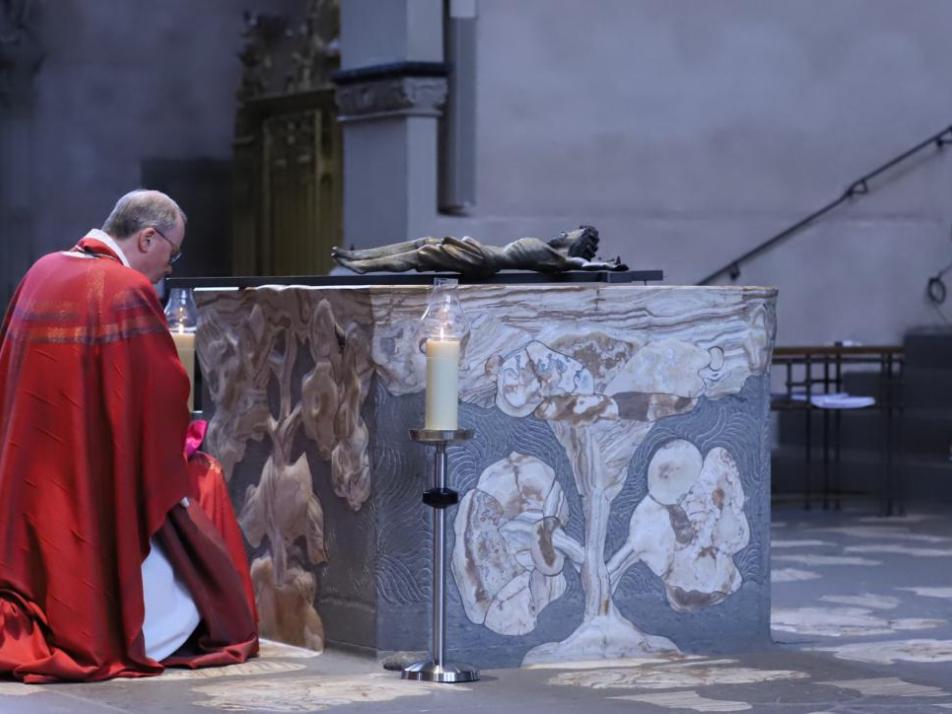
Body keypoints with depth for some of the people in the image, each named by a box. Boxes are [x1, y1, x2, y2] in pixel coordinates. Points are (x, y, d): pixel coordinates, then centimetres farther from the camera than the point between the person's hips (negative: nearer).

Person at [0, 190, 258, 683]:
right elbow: (163, 394, -15)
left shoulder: (41, 273, 7)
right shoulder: (127, 289, -16)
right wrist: (173, 447, 7)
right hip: (97, 486, -7)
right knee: (201, 480, 18)